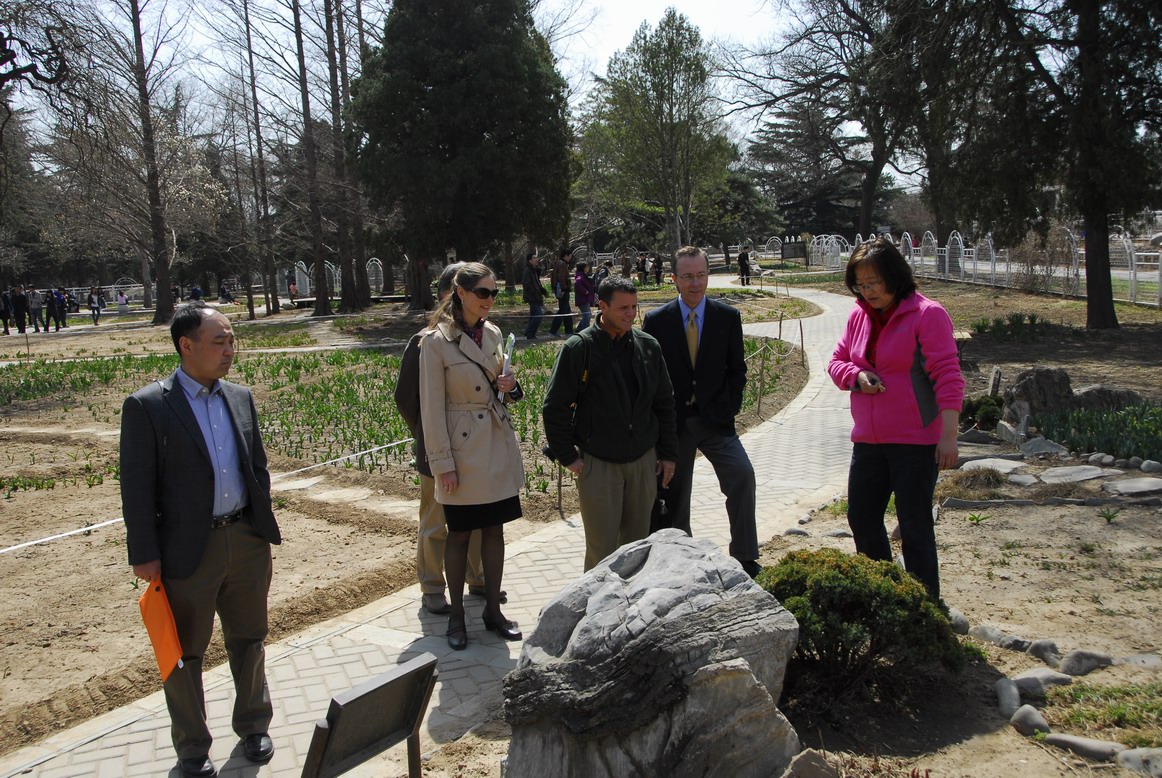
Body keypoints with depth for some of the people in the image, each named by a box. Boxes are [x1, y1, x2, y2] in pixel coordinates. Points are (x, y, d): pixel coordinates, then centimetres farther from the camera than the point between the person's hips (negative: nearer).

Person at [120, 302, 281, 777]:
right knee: (185, 652, 12)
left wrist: (262, 525, 9)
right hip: (188, 549, -4)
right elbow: (137, 487, -10)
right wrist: (144, 554, -11)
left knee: (248, 639, 18)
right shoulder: (147, 406, -11)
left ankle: (253, 725, 38)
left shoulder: (240, 398, 5)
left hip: (247, 540, 5)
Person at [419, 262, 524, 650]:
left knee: (494, 530, 12)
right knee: (459, 533, 7)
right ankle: (456, 615, 22)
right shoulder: (436, 341, -13)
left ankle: (493, 610, 25)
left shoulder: (493, 334, 6)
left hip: (499, 441, 6)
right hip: (463, 447, -6)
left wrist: (505, 386, -5)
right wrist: (442, 463, -13)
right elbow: (432, 407, -12)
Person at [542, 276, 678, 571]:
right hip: (598, 464, -4)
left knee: (638, 543, 14)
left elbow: (664, 403, 12)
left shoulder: (648, 346, 4)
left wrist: (668, 453, 10)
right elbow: (554, 407, -6)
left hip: (644, 461, 4)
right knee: (601, 549, 0)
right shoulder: (579, 348, -10)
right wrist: (567, 456, -7)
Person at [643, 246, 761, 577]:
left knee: (742, 474, -20)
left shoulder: (728, 317, 2)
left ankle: (744, 559, -10)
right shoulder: (655, 320, 0)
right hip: (673, 422, 0)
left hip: (715, 420, 0)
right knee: (675, 495, 7)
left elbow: (737, 368, 8)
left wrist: (730, 408, -3)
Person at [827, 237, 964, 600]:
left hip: (916, 442, -7)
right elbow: (837, 362, 16)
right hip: (868, 440, 7)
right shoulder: (859, 315, 8)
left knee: (914, 527, 1)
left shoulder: (927, 314, -11)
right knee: (861, 518, 13)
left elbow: (948, 376, -15)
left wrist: (948, 434, -20)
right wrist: (856, 376, -7)